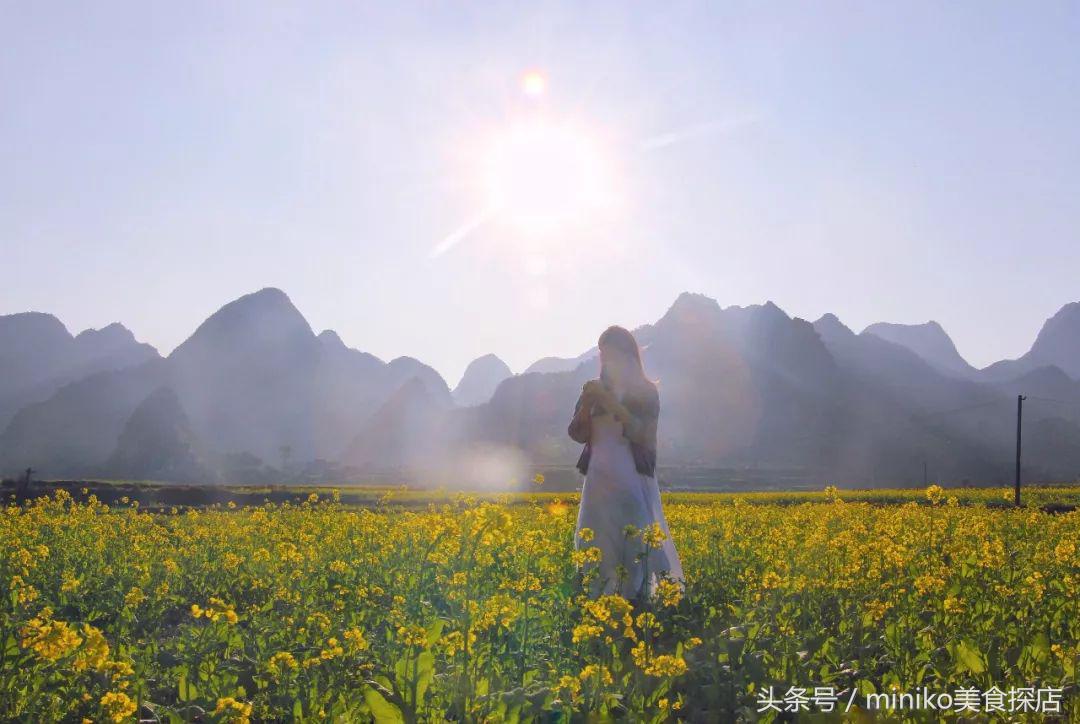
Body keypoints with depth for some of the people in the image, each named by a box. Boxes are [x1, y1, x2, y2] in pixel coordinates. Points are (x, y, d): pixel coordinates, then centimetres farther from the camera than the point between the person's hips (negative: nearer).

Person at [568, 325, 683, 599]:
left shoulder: (645, 391, 0)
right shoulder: (596, 390, 12)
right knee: (598, 548, 2)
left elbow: (642, 434, -13)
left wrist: (611, 402, -19)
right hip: (600, 482, 4)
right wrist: (586, 403, -10)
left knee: (636, 547, -7)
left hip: (634, 483, -4)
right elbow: (578, 435, 6)